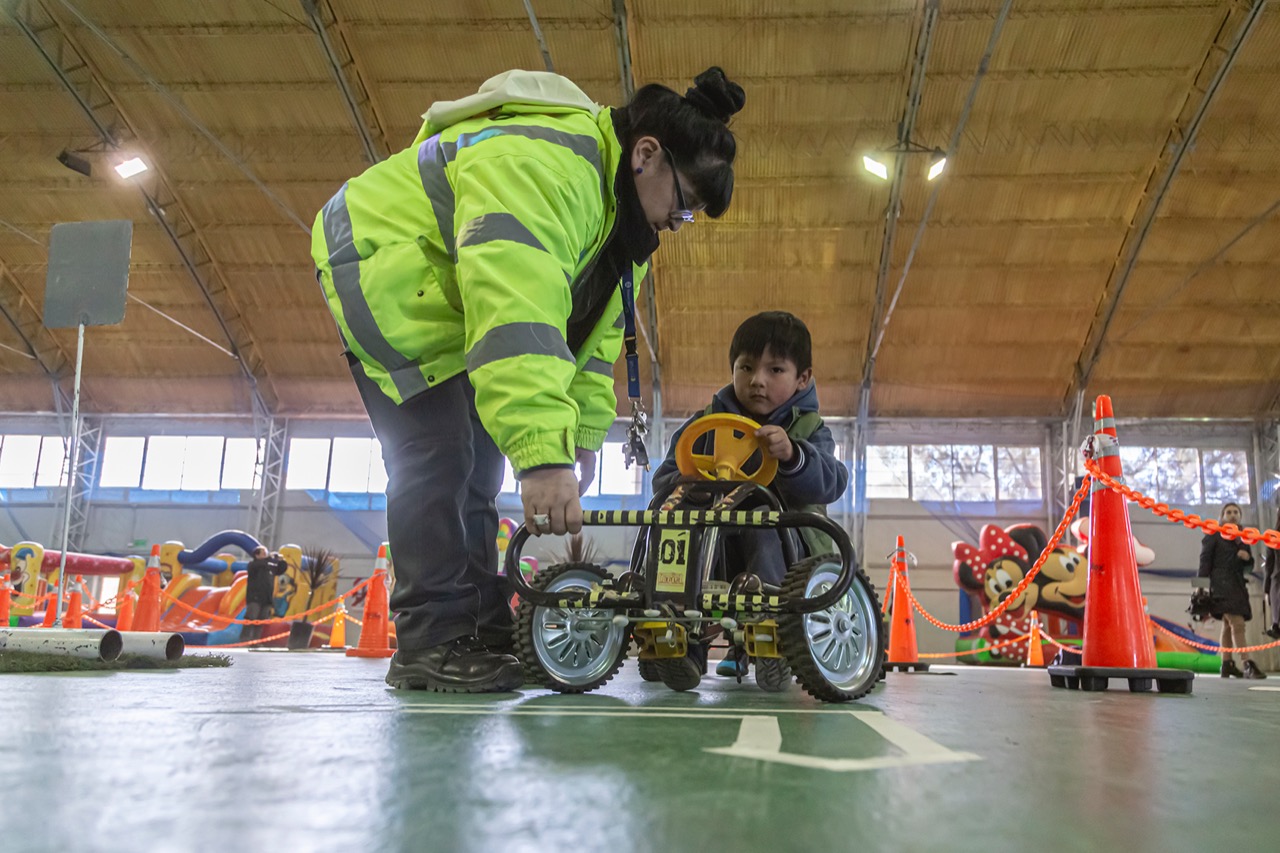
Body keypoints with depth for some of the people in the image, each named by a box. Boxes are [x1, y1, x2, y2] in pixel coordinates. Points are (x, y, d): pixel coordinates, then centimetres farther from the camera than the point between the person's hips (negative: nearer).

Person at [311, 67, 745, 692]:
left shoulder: (622, 210, 0)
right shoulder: (543, 167, -33)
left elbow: (594, 328, 4)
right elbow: (516, 312, -46)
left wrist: (583, 433, -1)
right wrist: (543, 452, -52)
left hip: (450, 303, 10)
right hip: (385, 274, -9)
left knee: (479, 467, 5)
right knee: (438, 458, -17)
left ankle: (484, 632, 10)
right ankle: (432, 644, -9)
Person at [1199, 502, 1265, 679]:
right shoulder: (1214, 535, 3)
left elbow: (1249, 565, 23)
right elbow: (1205, 559, -3)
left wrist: (1247, 557, -2)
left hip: (1238, 583, 7)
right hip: (1221, 583, -7)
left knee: (1228, 625, 9)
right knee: (1237, 624, -17)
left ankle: (1227, 666, 12)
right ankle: (1248, 666, -22)